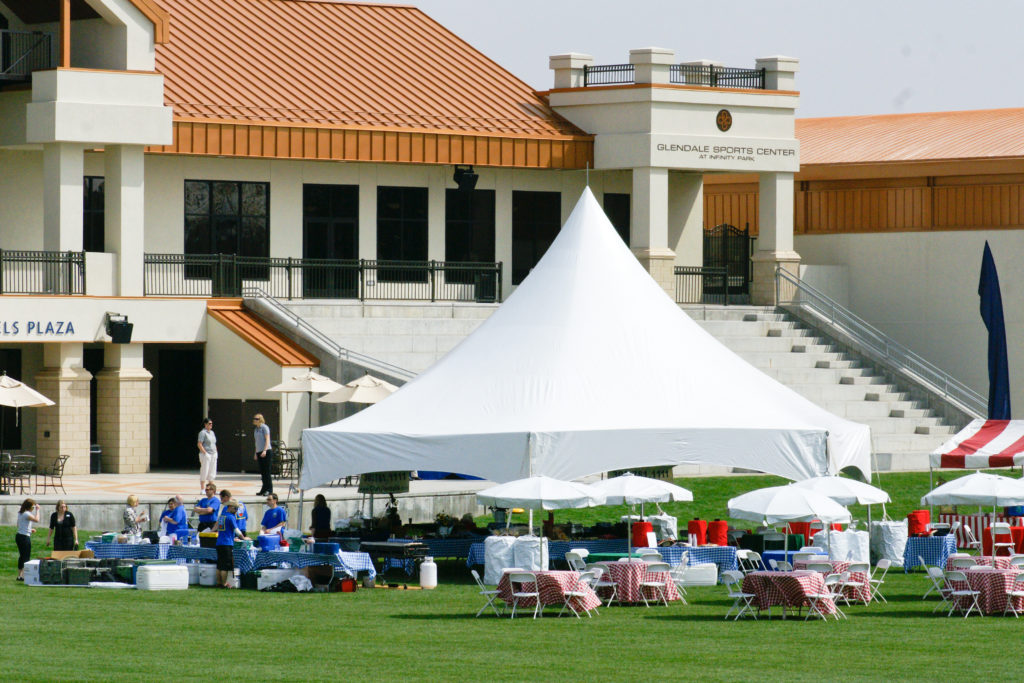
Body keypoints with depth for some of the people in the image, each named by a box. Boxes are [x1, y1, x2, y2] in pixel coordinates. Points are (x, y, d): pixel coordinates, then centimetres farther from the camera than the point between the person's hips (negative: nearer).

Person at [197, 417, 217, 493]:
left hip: (213, 455, 8)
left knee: (212, 473, 9)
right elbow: (199, 444, -15)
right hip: (205, 455, -8)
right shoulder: (203, 432, -9)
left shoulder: (212, 432, 16)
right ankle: (202, 489, -2)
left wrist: (216, 453, 13)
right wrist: (205, 453, -20)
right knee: (204, 472, -5)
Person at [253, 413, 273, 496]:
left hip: (266, 452, -8)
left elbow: (267, 440, -13)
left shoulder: (264, 428, -8)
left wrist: (265, 450, -23)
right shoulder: (256, 429, 17)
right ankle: (264, 489, 14)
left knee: (266, 471, -8)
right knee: (262, 472, 9)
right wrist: (256, 453, 22)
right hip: (259, 452, 8)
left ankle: (269, 490, -5)